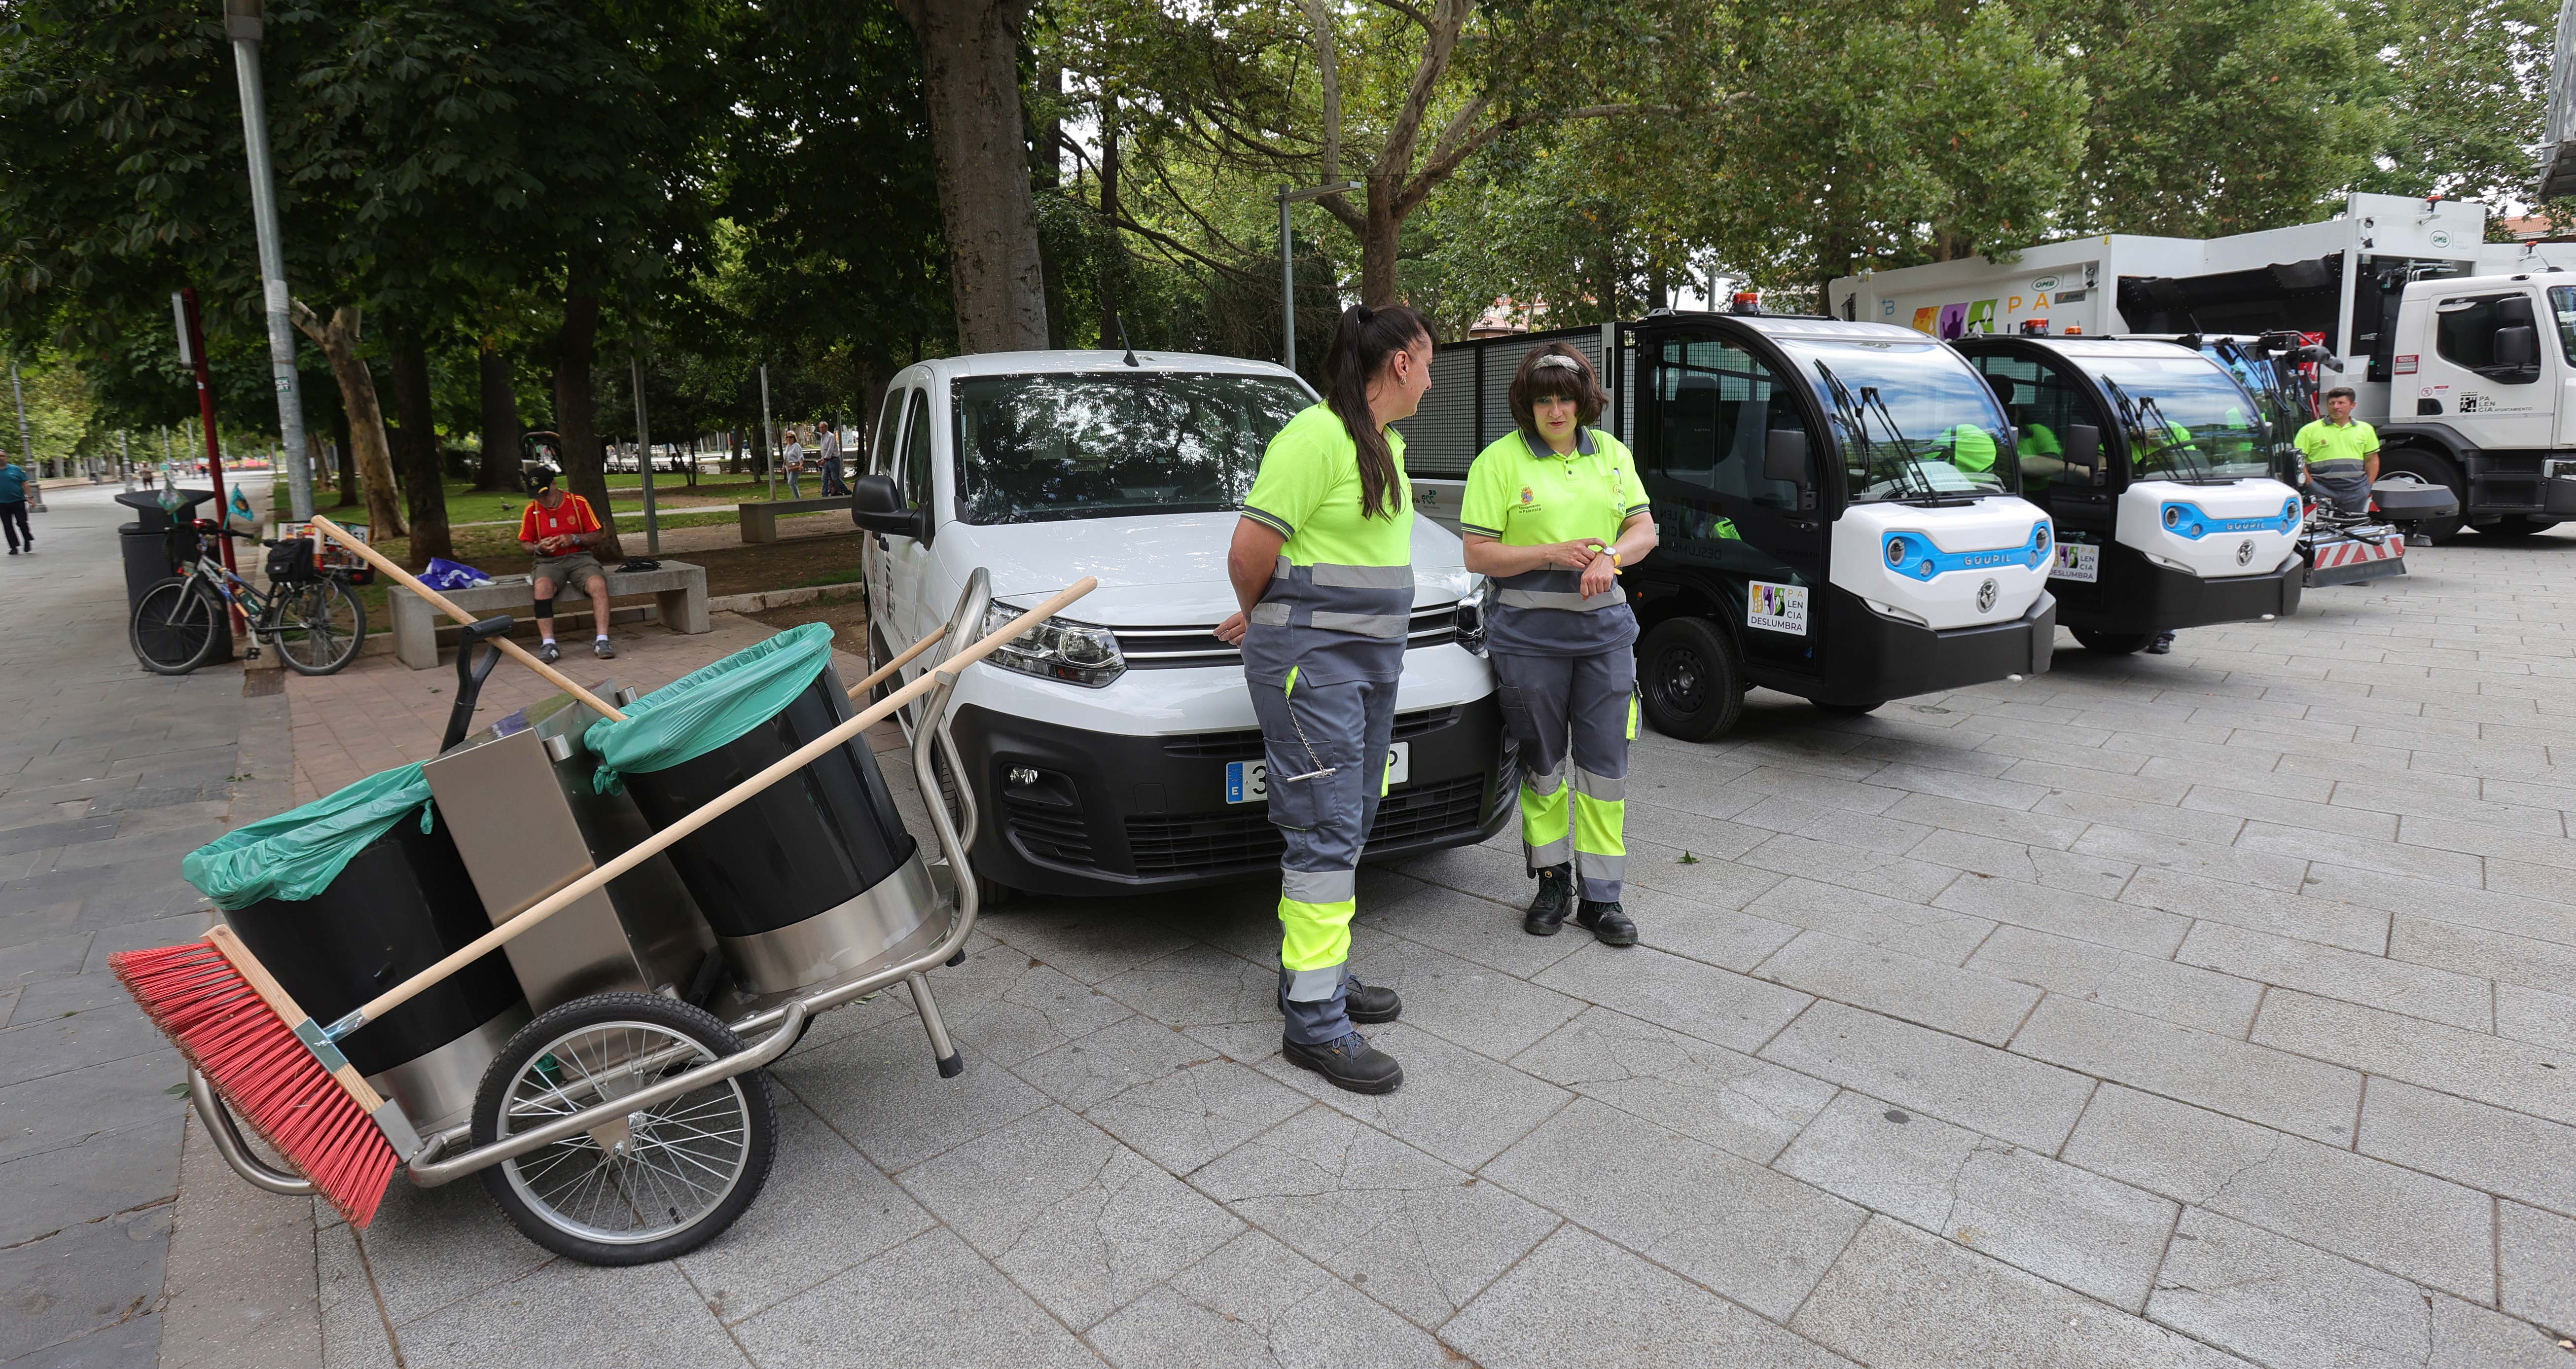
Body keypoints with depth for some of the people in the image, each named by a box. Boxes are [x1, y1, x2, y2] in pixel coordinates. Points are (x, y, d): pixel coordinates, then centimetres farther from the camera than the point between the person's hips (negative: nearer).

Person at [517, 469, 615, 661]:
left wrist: (574, 539, -13)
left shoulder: (579, 503, 3)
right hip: (549, 562, 1)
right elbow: (524, 543, 13)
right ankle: (548, 644, -35)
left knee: (598, 583, -32)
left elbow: (597, 536, 5)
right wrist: (538, 548, -10)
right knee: (542, 586, -34)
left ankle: (602, 641, -35)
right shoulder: (532, 510, 7)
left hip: (580, 558, 0)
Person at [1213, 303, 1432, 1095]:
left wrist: (1268, 619, 17)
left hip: (1374, 653, 10)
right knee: (1325, 833, -8)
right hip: (1312, 657, -10)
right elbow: (1249, 552, -17)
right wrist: (1259, 617, 2)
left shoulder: (1386, 445, 16)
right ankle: (1313, 1022, 0)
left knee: (1349, 825, 15)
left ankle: (1317, 972, 29)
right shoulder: (1316, 437, -15)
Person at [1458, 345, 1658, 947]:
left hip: (1604, 625, 3)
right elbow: (1477, 554, -7)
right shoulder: (1499, 460, -3)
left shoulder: (1612, 454, 11)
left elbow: (1644, 529, 12)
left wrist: (1610, 555, -10)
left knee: (1606, 762, 3)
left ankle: (1601, 895, 12)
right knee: (1542, 762, 7)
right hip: (1529, 631, -3)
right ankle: (1553, 882, 23)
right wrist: (1554, 554, -17)